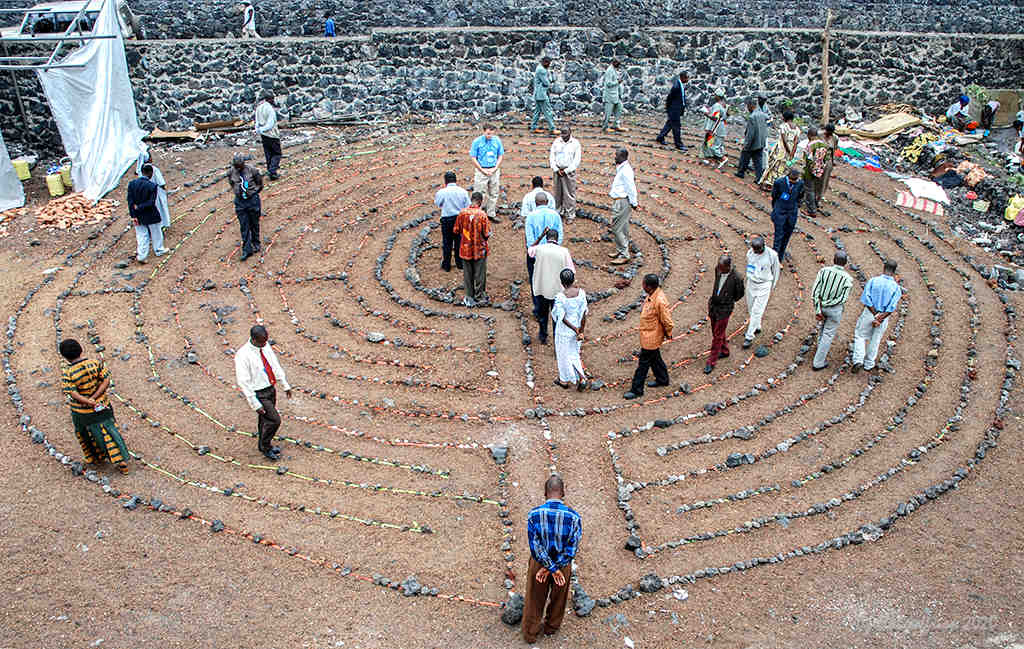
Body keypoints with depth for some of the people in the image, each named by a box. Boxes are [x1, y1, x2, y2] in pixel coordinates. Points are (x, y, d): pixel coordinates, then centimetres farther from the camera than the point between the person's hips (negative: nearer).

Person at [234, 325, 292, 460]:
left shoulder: (265, 346, -5)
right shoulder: (243, 355, -26)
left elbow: (275, 365, 7)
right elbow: (243, 382, -23)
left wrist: (285, 385, 10)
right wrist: (255, 404, -21)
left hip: (271, 389, 7)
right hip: (258, 394, -7)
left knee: (265, 418, 23)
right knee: (274, 420, -6)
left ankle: (263, 444, 45)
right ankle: (265, 447, 19)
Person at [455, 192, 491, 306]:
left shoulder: (462, 213, -7)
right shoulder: (482, 214, -17)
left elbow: (456, 230, 2)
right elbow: (487, 233, -13)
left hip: (465, 248, 3)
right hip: (479, 249, -3)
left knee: (467, 274, 13)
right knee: (479, 274, 10)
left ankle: (469, 298, 19)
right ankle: (479, 297, 19)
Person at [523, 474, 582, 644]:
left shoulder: (534, 514, -21)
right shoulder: (574, 517, -21)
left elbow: (535, 547, -19)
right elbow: (572, 549, -19)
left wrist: (550, 568, -13)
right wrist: (556, 568, -14)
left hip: (539, 563, 0)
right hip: (563, 565, 0)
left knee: (534, 600, 22)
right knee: (558, 599, 26)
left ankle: (530, 634, 39)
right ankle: (551, 627, 48)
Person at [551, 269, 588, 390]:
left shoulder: (560, 297, -26)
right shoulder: (581, 292, -14)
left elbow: (562, 318, -22)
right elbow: (584, 314, -9)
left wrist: (575, 330, -12)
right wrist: (581, 331, -2)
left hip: (564, 330, -4)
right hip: (577, 327, 4)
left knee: (563, 354, 17)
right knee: (573, 353, 25)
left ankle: (564, 381, 34)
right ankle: (582, 378, 17)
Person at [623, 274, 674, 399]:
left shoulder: (660, 301, -31)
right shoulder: (651, 294, -2)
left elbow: (667, 321, -22)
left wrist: (668, 334, -7)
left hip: (651, 337, -9)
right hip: (647, 334, 9)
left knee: (643, 363, 1)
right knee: (654, 358, 25)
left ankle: (637, 390, 12)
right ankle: (662, 379, 45)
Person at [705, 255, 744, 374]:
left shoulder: (736, 278, -24)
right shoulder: (717, 270, -8)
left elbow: (740, 294, -5)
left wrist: (729, 301, 6)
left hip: (724, 309, -6)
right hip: (713, 305, 6)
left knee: (717, 336, 2)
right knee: (716, 331, 22)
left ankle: (711, 362, 12)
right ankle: (724, 351, 44)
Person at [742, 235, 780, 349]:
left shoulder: (772, 255, -17)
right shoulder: (750, 252, -4)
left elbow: (776, 272, -3)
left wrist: (772, 289, 2)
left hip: (764, 286, -5)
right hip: (751, 284, 5)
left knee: (757, 312, -6)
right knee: (751, 309, 15)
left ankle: (749, 337, -3)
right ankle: (757, 327, 38)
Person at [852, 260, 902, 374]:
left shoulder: (873, 280, -12)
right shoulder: (896, 287, -9)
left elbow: (866, 299, -18)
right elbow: (892, 307, -18)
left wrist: (875, 315, -15)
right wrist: (880, 319, -18)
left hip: (869, 313, -1)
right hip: (884, 317, 1)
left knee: (860, 336, 14)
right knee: (875, 340, 17)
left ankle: (858, 361, -3)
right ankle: (868, 364, 29)